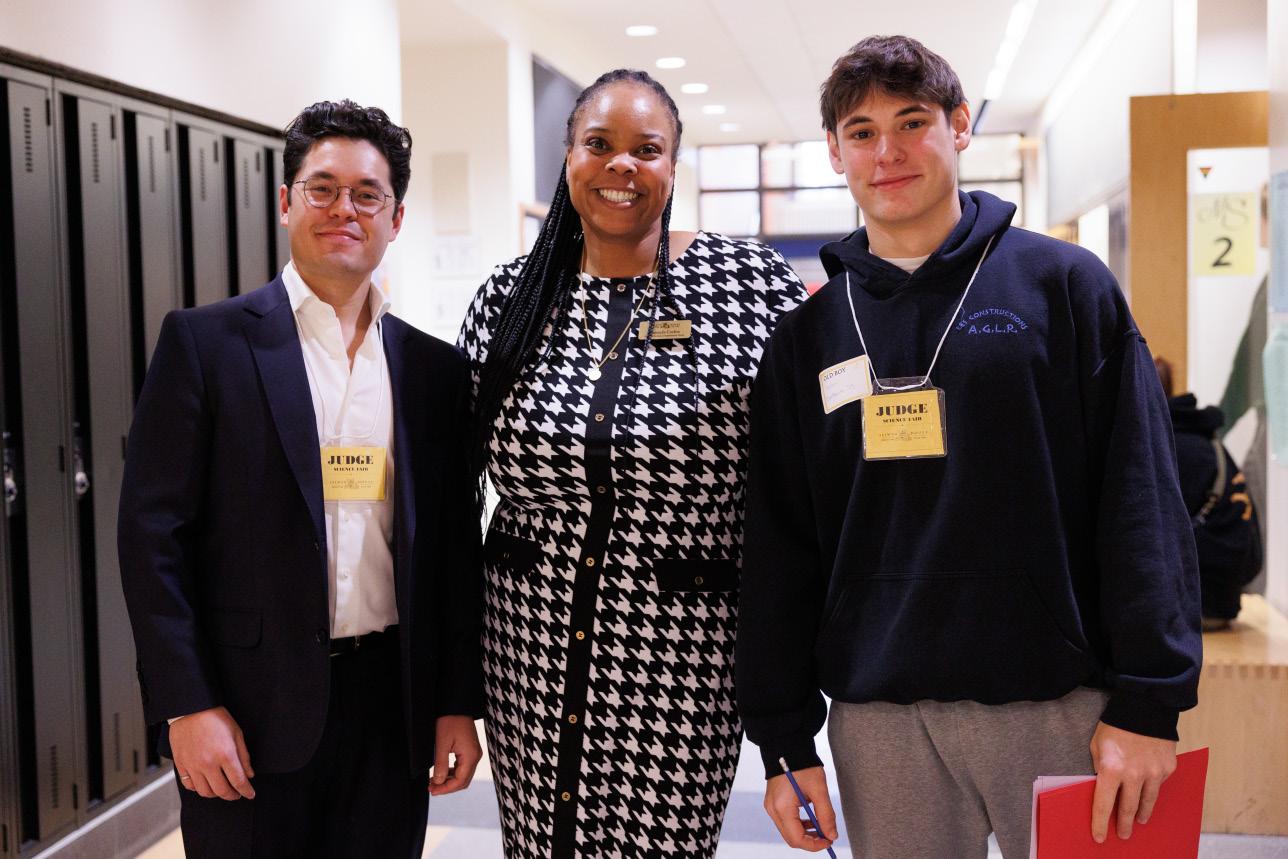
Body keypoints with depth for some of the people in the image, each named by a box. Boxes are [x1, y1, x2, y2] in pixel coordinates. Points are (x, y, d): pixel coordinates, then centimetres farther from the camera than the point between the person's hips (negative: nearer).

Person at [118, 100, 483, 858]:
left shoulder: (435, 367, 6)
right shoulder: (205, 342, -3)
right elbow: (154, 530, -5)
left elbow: (456, 548, 8)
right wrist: (188, 706, -10)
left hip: (392, 703, 3)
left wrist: (459, 703, 6)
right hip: (250, 708, -2)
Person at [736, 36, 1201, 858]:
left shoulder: (1063, 283, 0)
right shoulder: (809, 328, 6)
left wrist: (1149, 703, -10)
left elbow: (1142, 502, -4)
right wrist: (783, 737, 3)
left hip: (1060, 708, -2)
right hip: (878, 720, 2)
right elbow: (778, 541, 6)